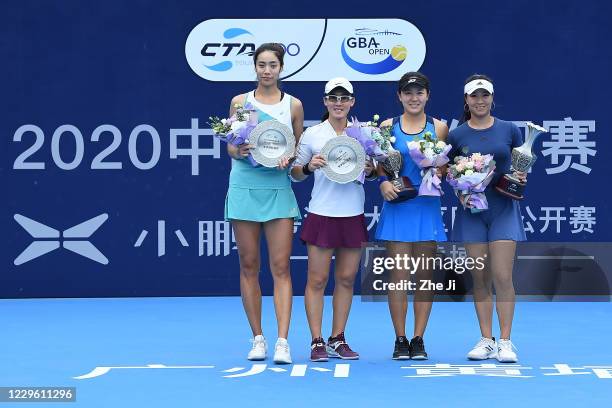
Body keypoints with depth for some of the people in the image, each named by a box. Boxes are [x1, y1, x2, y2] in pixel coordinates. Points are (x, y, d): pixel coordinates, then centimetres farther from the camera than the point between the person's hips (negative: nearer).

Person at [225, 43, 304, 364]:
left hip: (278, 190, -1)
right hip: (244, 189, 1)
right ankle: (258, 339, 11)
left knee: (280, 267, -7)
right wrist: (239, 151, -15)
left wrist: (289, 159, -11)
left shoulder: (293, 105, 6)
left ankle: (282, 342, -10)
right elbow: (230, 148, 7)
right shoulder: (240, 102, 7)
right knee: (249, 266, 3)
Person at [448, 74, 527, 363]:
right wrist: (460, 193, -8)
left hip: (504, 210, -1)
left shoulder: (509, 130, 2)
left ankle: (505, 342, -2)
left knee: (502, 277, -8)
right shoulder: (456, 136, 2)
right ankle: (486, 341, 11)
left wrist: (520, 177, -10)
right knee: (480, 279, 3)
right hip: (472, 211, 1)